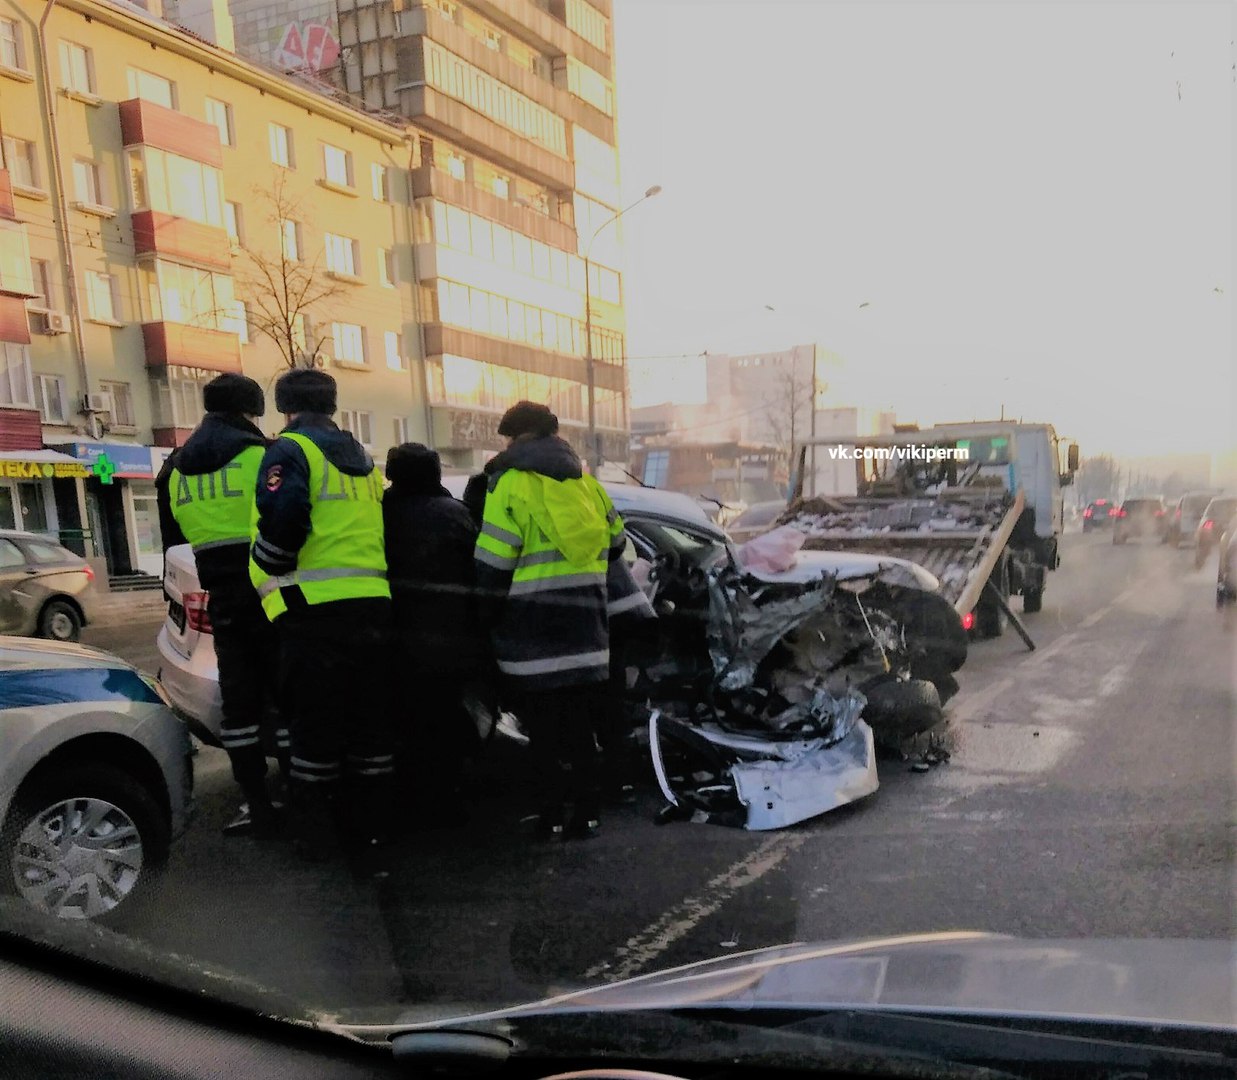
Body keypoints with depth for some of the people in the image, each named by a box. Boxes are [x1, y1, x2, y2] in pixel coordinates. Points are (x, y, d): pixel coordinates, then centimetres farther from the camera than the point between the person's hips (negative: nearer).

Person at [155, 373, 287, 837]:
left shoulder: (175, 469, 12)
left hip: (222, 599, 5)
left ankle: (258, 804, 12)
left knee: (239, 701, 9)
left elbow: (172, 542, 18)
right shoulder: (261, 455, -7)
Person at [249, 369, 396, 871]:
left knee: (316, 727, 5)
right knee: (371, 728, 11)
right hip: (373, 608, 6)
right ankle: (371, 835, 19)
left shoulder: (291, 452, -2)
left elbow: (281, 524, -16)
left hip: (316, 611, -6)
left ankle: (316, 837, 15)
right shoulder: (362, 460, 22)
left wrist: (267, 577, -2)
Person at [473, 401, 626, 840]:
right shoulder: (586, 483, 11)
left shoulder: (511, 483, -8)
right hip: (585, 632, 6)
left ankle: (554, 814, 8)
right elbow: (614, 544, 20)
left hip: (533, 636, -5)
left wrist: (487, 617, 1)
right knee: (579, 725, 13)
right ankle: (587, 812, 17)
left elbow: (493, 563, -11)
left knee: (544, 729, 3)